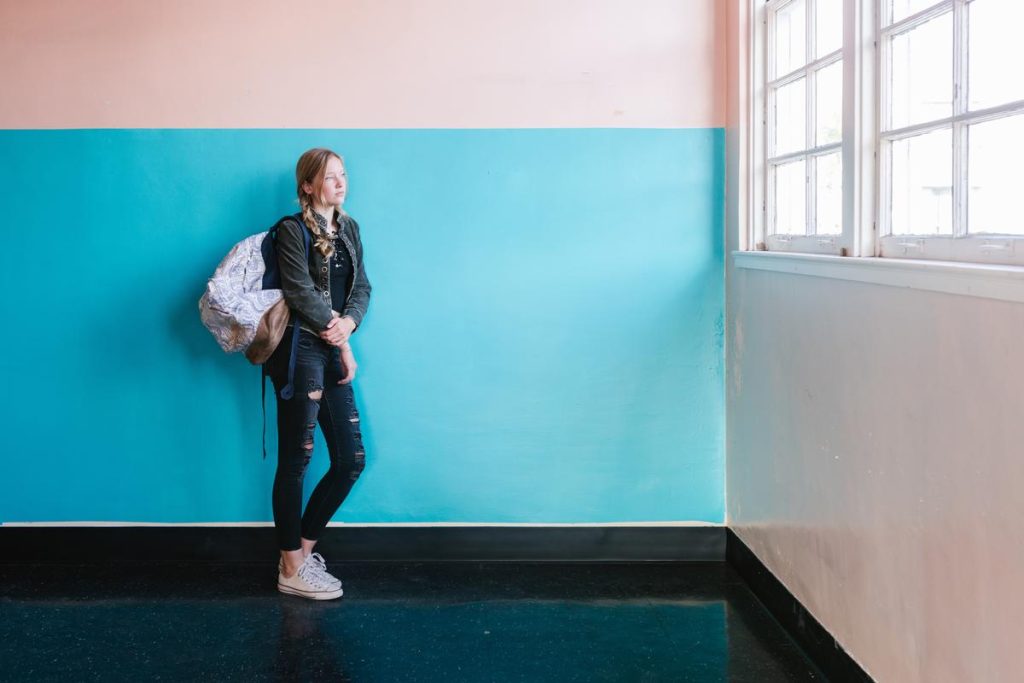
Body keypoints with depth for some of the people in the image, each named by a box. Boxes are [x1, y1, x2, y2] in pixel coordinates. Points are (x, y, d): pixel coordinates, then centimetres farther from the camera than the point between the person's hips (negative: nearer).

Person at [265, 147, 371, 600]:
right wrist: (341, 344, -8)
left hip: (334, 354, 7)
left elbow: (361, 287, 11)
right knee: (295, 461, -2)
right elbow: (301, 293, -12)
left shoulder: (349, 228, 16)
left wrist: (349, 322, -9)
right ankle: (292, 570, 6)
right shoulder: (292, 230, -5)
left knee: (351, 460, 6)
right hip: (301, 351, -7)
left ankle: (303, 549, 21)